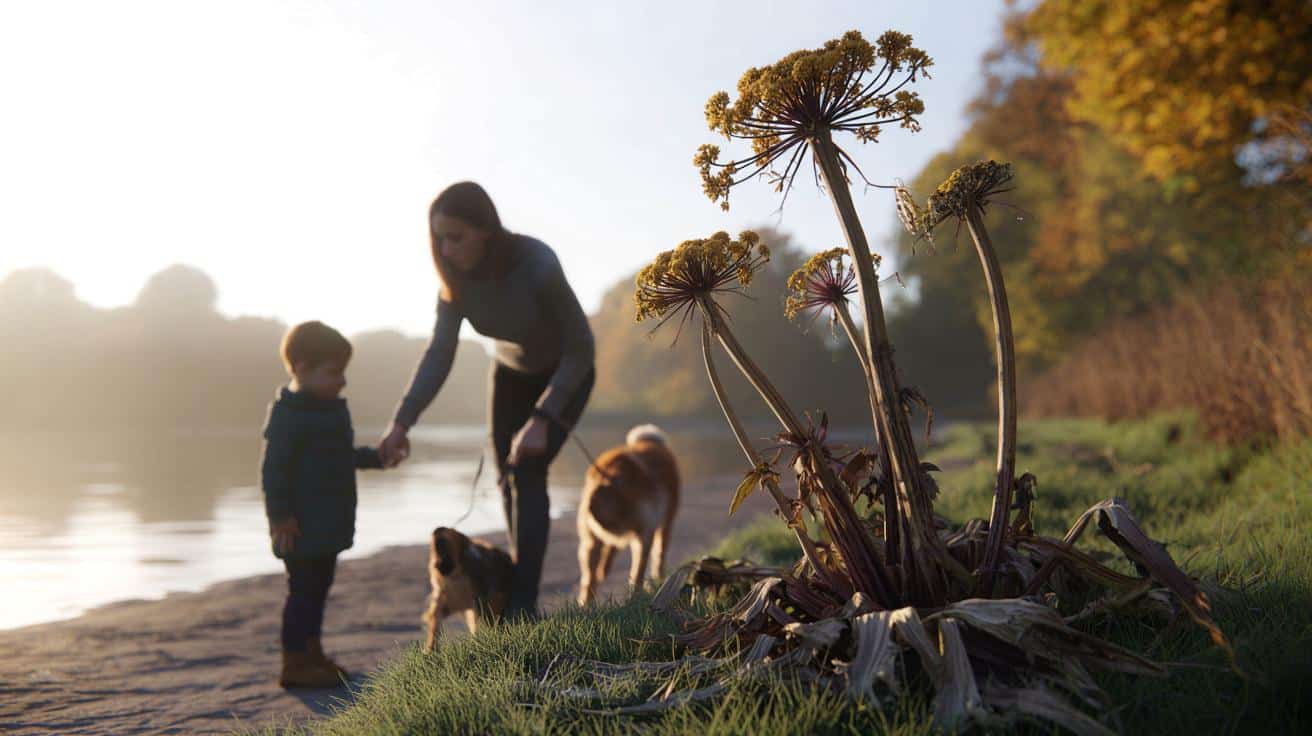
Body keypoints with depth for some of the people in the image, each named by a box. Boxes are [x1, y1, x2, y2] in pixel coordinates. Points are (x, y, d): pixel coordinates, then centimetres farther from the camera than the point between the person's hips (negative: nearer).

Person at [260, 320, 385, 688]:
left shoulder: (330, 408, 14)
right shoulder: (288, 415, -17)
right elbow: (273, 469, -20)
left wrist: (374, 457, 23)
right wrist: (280, 516, -23)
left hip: (328, 524, 10)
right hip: (302, 527, -10)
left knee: (318, 588, 16)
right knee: (303, 589, -3)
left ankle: (313, 654, 27)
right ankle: (294, 664, 7)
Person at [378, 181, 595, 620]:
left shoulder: (538, 264, -35)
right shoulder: (457, 275, -19)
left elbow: (580, 345, -28)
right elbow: (439, 354, -19)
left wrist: (542, 418, -33)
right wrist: (402, 422, -30)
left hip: (566, 374, -6)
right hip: (512, 372, 6)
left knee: (528, 472, -18)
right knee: (508, 479, 7)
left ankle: (522, 605, -16)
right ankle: (522, 577, 25)